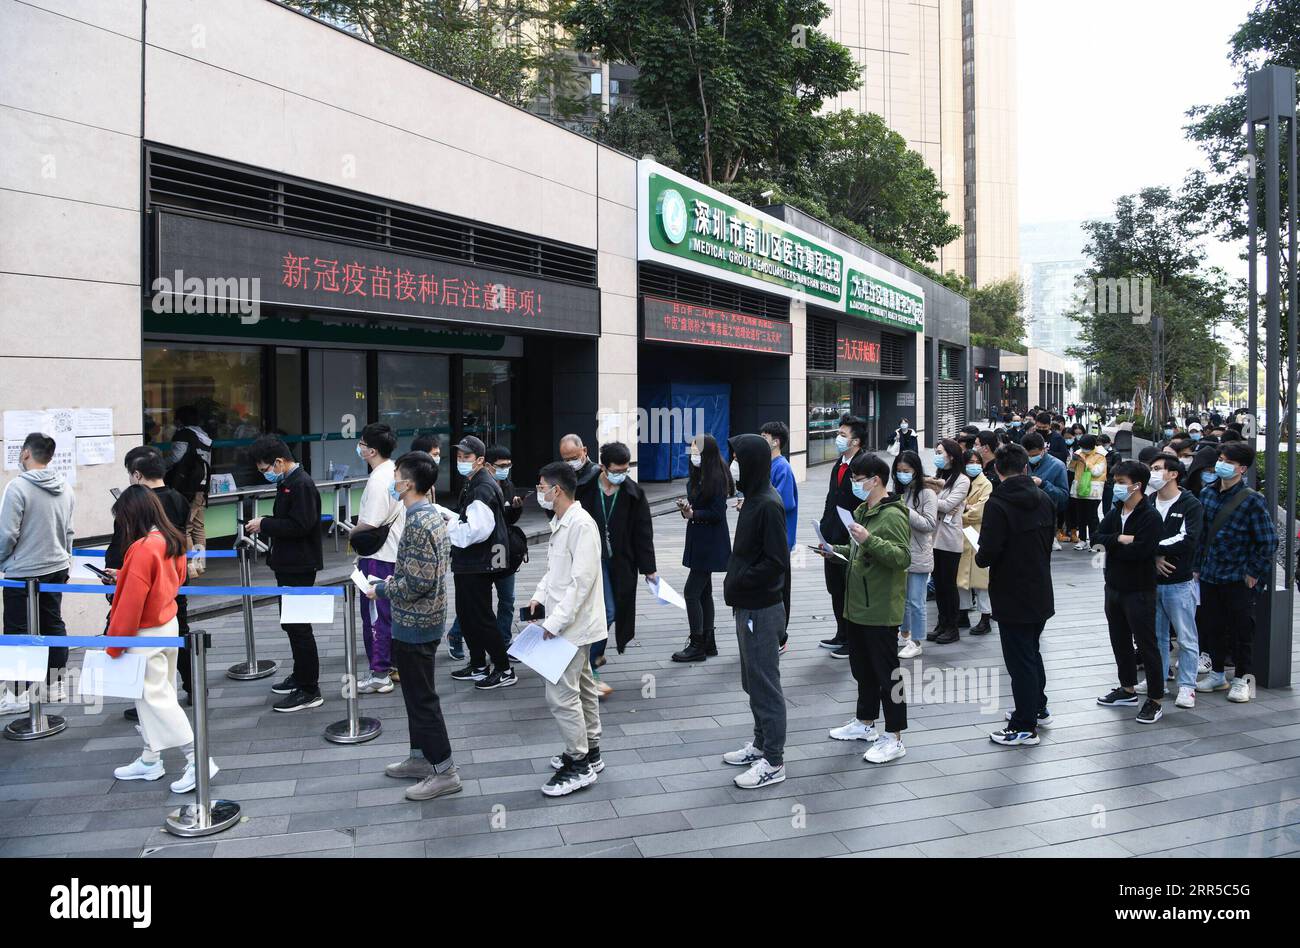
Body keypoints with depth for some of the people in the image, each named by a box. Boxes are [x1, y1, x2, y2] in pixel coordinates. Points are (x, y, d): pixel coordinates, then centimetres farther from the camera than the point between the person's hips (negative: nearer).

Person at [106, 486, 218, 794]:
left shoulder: (142, 549, -24)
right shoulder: (172, 540, 2)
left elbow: (131, 603, -22)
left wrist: (114, 644, -12)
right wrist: (124, 577, 17)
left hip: (146, 635, -9)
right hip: (168, 624, 9)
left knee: (155, 698, -2)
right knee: (154, 694, 17)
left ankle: (198, 759, -3)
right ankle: (150, 759, 27)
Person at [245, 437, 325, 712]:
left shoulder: (301, 484, -18)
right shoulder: (287, 483, 13)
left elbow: (300, 525, -25)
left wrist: (264, 524, -18)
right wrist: (264, 525, 7)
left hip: (299, 568, -10)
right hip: (288, 565, 10)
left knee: (299, 627, -6)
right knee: (292, 624, 19)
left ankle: (309, 691, 0)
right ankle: (300, 676, 32)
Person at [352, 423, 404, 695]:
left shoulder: (378, 480, -21)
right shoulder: (395, 472, 9)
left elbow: (369, 524, -24)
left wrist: (353, 533, -4)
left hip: (377, 557, -9)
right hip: (394, 552, 9)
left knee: (375, 614, -1)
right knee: (393, 611, 17)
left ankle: (379, 675, 6)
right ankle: (396, 664, 26)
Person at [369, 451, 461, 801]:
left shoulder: (416, 523, -23)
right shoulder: (432, 514, 8)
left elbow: (420, 582, -26)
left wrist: (383, 590, -12)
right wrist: (394, 580, 12)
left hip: (414, 623, -10)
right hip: (423, 619, 10)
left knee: (422, 697, -1)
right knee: (416, 692, 20)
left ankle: (444, 771, 8)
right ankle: (420, 757, 32)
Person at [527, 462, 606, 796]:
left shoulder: (581, 524, -21)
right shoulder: (559, 523, 10)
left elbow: (582, 580, -25)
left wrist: (555, 622, -23)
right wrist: (540, 595, 7)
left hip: (574, 624, -10)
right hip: (566, 622, 10)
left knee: (561, 693, -7)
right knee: (581, 687, 18)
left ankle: (579, 765, 5)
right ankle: (589, 752, 31)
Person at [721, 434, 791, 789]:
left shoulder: (768, 504, -19)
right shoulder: (753, 499, 8)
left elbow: (776, 562, -23)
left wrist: (736, 585, -16)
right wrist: (734, 583, 4)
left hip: (761, 610, -9)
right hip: (747, 607, 9)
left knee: (765, 684, 1)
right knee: (753, 681, 19)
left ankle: (774, 762, 11)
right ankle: (761, 744, 33)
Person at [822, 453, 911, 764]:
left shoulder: (892, 516, -16)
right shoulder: (861, 511, 14)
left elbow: (903, 557, -26)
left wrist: (868, 539, -34)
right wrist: (836, 550, 11)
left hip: (881, 610, -10)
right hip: (857, 606, 10)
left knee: (886, 673, -1)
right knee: (862, 668, 19)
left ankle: (894, 738, 8)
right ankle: (865, 723, 33)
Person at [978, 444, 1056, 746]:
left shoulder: (997, 504, -21)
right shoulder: (1043, 500, 2)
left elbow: (988, 554, -24)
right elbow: (1049, 543, 9)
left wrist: (979, 557, -2)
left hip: (1012, 596, -7)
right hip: (1041, 593, 7)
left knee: (1020, 659, 2)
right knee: (1032, 652, 23)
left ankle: (1025, 727, 11)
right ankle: (1038, 709, 37)